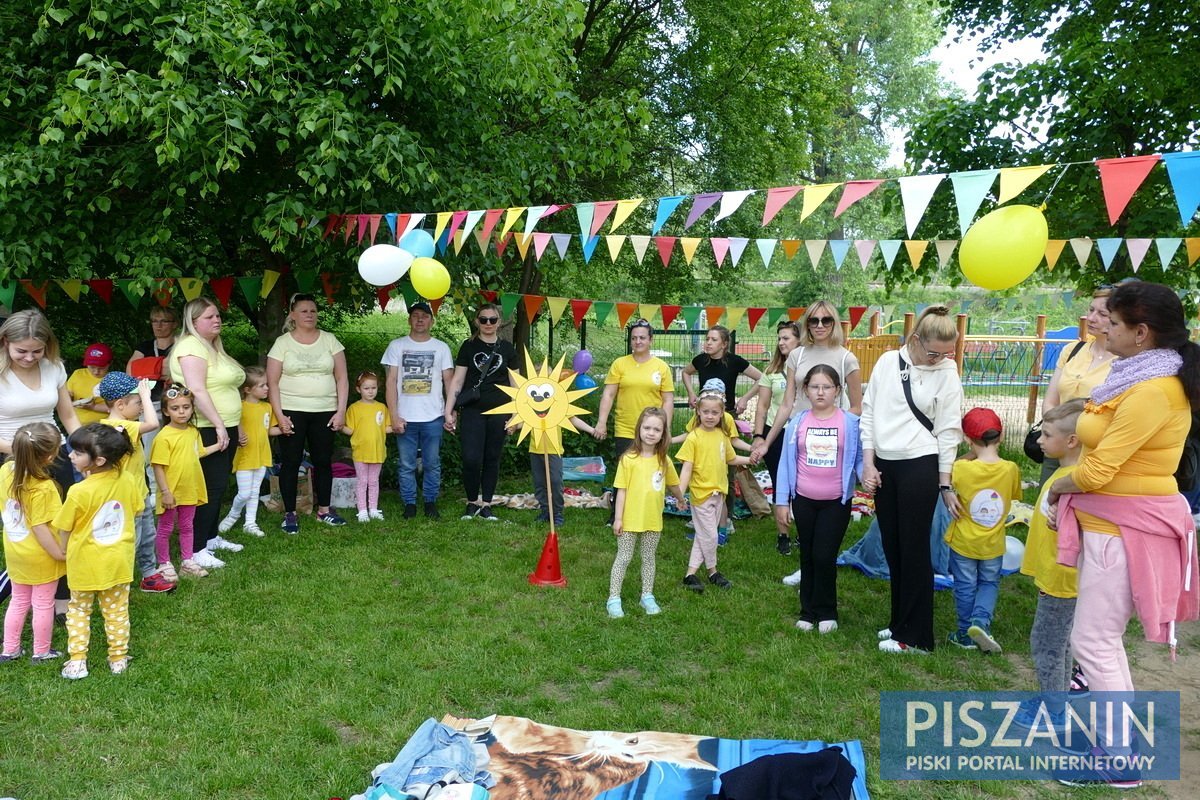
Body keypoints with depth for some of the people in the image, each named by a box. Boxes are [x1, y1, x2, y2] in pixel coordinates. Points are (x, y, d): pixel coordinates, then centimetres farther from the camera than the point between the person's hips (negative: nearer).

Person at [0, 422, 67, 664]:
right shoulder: (43, 488, -30)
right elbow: (40, 528, -26)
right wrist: (58, 553, -17)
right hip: (41, 557, -6)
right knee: (43, 604, 12)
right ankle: (41, 652, 25)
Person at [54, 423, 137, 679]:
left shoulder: (79, 492, -23)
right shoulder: (126, 482, -11)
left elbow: (65, 530, -11)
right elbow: (134, 512, 5)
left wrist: (66, 551, 8)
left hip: (85, 563, -3)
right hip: (118, 562, 3)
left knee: (79, 610, 18)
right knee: (117, 611, 15)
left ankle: (77, 662, 19)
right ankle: (118, 659, 24)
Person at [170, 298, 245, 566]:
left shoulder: (214, 347, 17)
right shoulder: (191, 347, -14)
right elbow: (197, 391, -23)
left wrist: (236, 426, 24)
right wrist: (219, 426, -24)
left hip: (226, 428, 10)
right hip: (208, 430, -10)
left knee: (219, 486, 16)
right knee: (212, 487, -9)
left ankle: (211, 537, 28)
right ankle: (196, 550, -3)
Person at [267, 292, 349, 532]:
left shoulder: (329, 340, 4)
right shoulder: (282, 343, 0)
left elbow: (342, 378, 4)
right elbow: (272, 382, -2)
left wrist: (341, 411, -3)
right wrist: (279, 415, -8)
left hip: (325, 412, 2)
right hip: (292, 412, -2)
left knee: (323, 460, 8)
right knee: (291, 461, 2)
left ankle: (323, 510, 21)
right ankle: (289, 514, 12)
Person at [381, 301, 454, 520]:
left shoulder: (441, 347, 7)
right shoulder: (397, 346, 5)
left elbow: (449, 381, 8)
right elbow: (390, 382, 2)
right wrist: (394, 416, -5)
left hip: (433, 418, 0)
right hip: (405, 418, 0)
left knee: (432, 464, 6)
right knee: (406, 465, 4)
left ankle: (430, 502, 18)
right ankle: (409, 503, 16)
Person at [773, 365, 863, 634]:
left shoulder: (851, 423, -7)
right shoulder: (797, 423, -2)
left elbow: (860, 458, -3)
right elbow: (786, 462, 2)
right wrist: (782, 501, 1)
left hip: (836, 501, -2)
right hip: (803, 500, 2)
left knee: (824, 557, -3)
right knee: (807, 556, 12)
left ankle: (826, 612, 16)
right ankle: (807, 611, 24)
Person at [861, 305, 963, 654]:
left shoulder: (946, 371, -3)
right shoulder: (888, 362, 4)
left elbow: (948, 430, -2)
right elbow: (869, 412, 6)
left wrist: (945, 484, -2)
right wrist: (868, 463, 1)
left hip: (920, 466, -4)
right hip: (883, 464, 4)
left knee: (914, 549, 1)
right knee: (891, 547, 11)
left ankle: (915, 636, 11)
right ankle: (900, 621, 27)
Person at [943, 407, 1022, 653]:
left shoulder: (961, 469, -22)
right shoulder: (1011, 469, -16)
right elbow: (1014, 495, 3)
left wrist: (972, 455, -5)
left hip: (963, 542, -1)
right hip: (993, 544, 1)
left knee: (965, 587, 15)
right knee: (989, 583, 22)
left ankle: (965, 634, 24)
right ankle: (981, 620, 1)